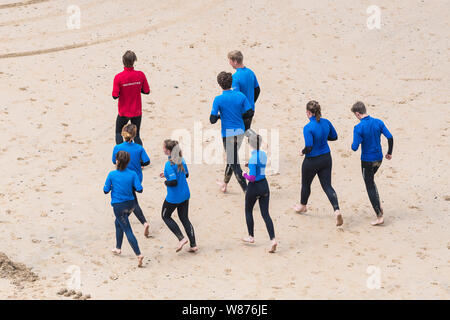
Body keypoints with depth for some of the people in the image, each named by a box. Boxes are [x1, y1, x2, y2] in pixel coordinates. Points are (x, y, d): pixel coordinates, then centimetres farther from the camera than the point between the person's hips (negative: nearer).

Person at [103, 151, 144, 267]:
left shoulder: (112, 175, -12)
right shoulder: (132, 174, -6)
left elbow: (106, 191, -7)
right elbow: (139, 189, -10)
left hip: (118, 205, -4)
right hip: (130, 204, 5)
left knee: (127, 230, -5)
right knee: (118, 222, 30)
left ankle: (138, 254, -17)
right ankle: (118, 248, 39)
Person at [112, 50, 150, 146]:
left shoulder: (118, 77, -18)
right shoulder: (140, 75, -12)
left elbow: (115, 96, -15)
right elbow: (146, 91, -1)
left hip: (124, 113, -2)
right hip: (137, 112, 2)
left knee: (118, 133, 18)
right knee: (136, 136, 14)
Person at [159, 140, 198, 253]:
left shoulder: (169, 164, -24)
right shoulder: (182, 160, 1)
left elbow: (174, 182, -29)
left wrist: (166, 182, -7)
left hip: (173, 197, -7)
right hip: (185, 195, 7)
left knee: (165, 216, 16)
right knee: (184, 218, 16)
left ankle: (181, 238, 5)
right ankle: (193, 245, 13)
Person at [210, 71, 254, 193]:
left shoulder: (218, 100, -14)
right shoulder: (240, 96, -3)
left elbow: (212, 120, -15)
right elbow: (250, 113, -2)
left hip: (228, 134, -5)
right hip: (240, 132, 5)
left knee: (234, 164, -1)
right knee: (232, 159, 23)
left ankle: (246, 191, -8)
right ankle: (225, 184, 40)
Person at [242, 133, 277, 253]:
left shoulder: (253, 158, -21)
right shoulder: (264, 154, 2)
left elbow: (252, 178, -24)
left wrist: (245, 175, -6)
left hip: (254, 186, -6)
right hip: (264, 185, 6)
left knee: (248, 211, 18)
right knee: (265, 214, 5)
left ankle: (251, 237, 28)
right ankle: (273, 239, -9)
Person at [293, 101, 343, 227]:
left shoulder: (308, 128, -24)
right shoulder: (326, 122, -5)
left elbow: (309, 147, -27)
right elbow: (334, 137, 9)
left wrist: (303, 152, -7)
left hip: (312, 161, -5)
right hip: (326, 159, 5)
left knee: (306, 184, 20)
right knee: (327, 185, 7)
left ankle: (303, 206, 44)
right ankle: (336, 210, -12)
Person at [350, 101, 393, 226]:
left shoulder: (358, 128, -19)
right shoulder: (378, 122, -4)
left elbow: (355, 147, -21)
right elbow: (390, 137, -6)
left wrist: (353, 144, 3)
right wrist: (389, 153, 8)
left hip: (367, 160, -6)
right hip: (379, 158, 6)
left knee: (370, 187, 3)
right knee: (371, 181, 30)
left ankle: (380, 217, 0)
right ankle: (378, 206, 26)